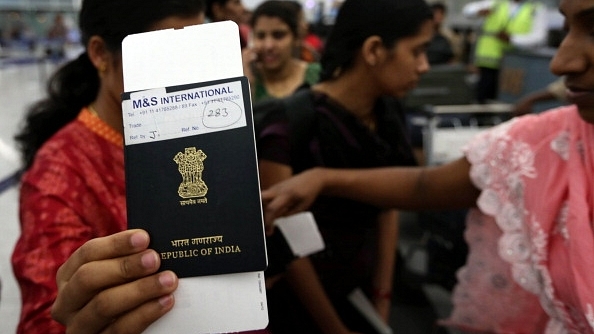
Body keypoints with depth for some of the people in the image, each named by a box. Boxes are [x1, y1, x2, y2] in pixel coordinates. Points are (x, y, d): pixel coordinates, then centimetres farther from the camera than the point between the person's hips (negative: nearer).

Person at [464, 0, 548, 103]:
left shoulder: (537, 10, 7)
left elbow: (539, 38, -6)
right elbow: (468, 9, 11)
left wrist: (512, 38, -19)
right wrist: (479, 11, -12)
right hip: (488, 63, 2)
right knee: (483, 101, -1)